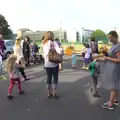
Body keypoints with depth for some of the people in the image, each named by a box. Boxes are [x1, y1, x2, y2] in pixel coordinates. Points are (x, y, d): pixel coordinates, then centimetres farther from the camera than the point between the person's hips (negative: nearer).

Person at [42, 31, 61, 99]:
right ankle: (54, 93, 13)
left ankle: (49, 93, 23)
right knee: (55, 78, 9)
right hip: (54, 64, -5)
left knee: (49, 78, 14)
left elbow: (45, 54, -3)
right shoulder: (54, 43, -11)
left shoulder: (44, 44, 5)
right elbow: (59, 51, -23)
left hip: (47, 64, 5)